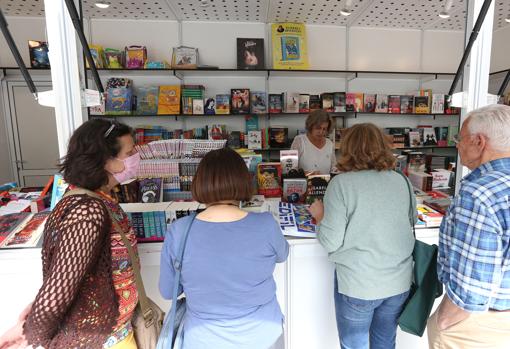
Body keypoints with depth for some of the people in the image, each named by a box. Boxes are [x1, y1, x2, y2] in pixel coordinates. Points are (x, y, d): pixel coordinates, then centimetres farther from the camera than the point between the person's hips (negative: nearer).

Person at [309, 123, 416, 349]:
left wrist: (320, 215, 2)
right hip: (399, 282, 5)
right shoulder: (402, 181, -1)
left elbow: (331, 242, -15)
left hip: (357, 285, -5)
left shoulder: (342, 182, -15)